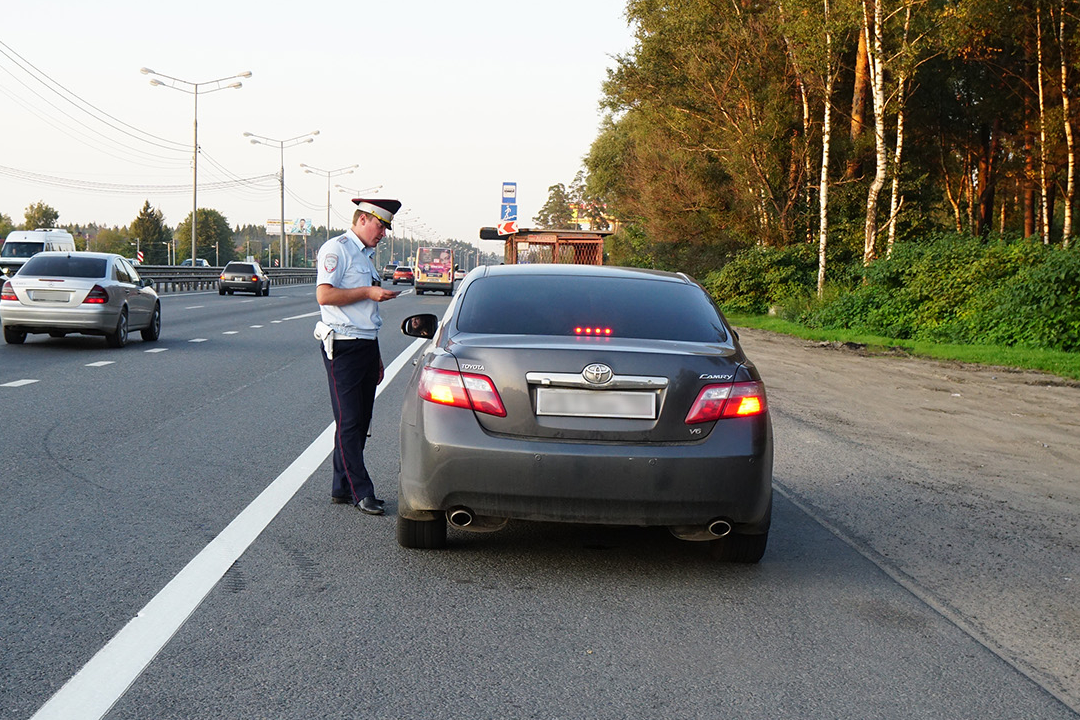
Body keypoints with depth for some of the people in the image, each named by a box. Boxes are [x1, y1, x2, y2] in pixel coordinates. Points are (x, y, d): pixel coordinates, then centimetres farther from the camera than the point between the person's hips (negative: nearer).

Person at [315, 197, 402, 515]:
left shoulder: (367, 255, 22)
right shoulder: (336, 249, -7)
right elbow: (325, 295, -20)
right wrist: (368, 292, -16)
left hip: (367, 344, 9)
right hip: (343, 347, -9)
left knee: (359, 421, 8)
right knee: (349, 422, -6)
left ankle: (342, 487, 15)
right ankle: (360, 491, -4)